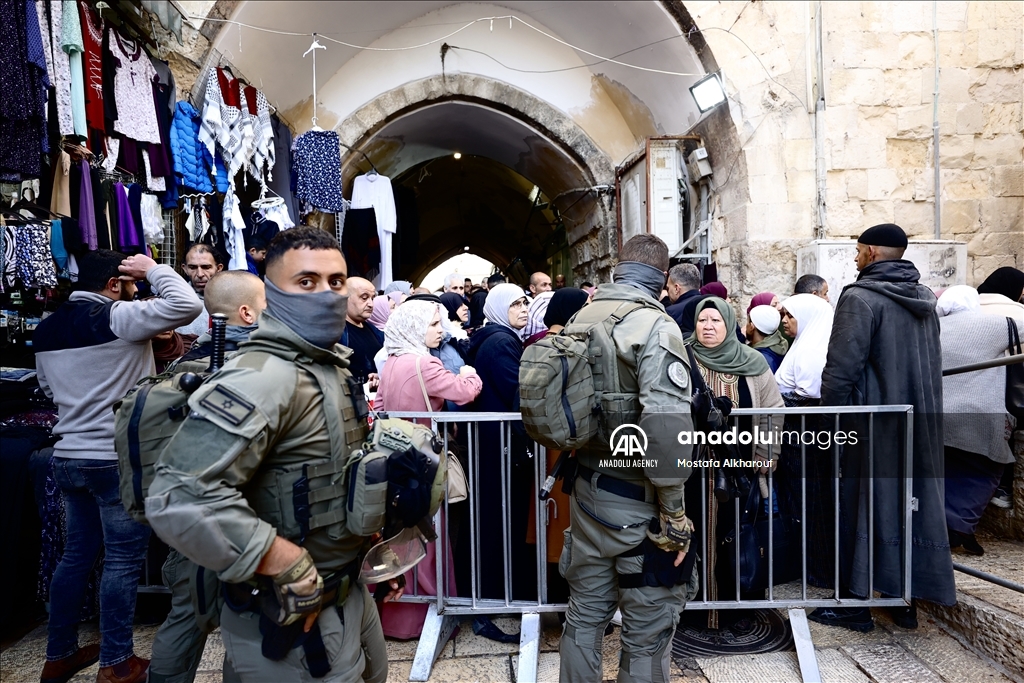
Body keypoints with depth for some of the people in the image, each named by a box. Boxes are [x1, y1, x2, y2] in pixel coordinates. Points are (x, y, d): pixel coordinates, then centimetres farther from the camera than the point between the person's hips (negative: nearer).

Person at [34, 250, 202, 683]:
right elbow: (186, 306, -26)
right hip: (117, 460, -8)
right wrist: (153, 269, -11)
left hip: (67, 457, 8)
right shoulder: (116, 317, -16)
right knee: (123, 559, 2)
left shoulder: (47, 329, 10)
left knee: (77, 553, 19)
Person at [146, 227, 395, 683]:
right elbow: (182, 498, -36)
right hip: (296, 616, -10)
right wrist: (294, 567, -29)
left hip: (349, 592, 10)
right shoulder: (263, 378, -25)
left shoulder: (333, 368, 7)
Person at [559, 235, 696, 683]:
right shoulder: (655, 325, -17)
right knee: (648, 629, 9)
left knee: (584, 612, 19)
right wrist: (673, 513, -17)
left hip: (585, 489, 7)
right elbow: (666, 425, -25)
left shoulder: (580, 319, 5)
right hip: (635, 498, -7)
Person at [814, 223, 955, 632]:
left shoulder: (861, 298, -14)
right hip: (920, 423, 7)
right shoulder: (925, 299, 11)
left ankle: (856, 603, 11)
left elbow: (841, 368, -19)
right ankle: (906, 599, 23)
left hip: (872, 424, -7)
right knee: (912, 503, 13)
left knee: (863, 506, 2)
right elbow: (932, 364, 16)